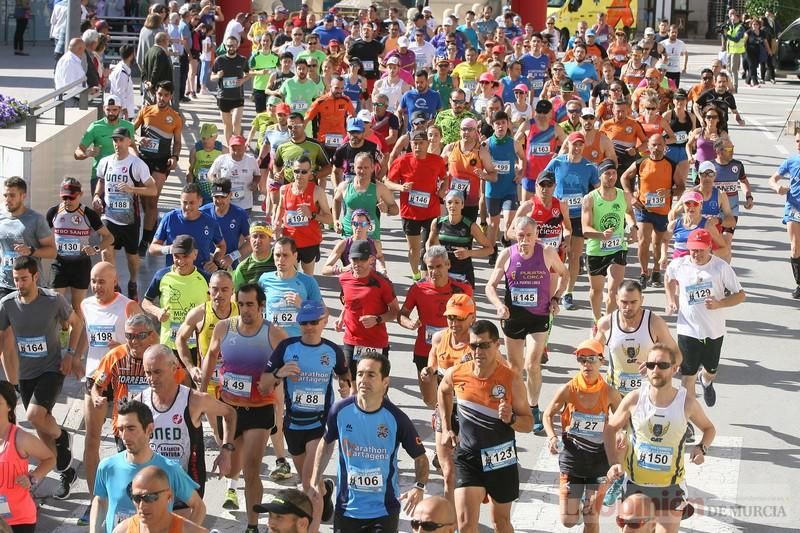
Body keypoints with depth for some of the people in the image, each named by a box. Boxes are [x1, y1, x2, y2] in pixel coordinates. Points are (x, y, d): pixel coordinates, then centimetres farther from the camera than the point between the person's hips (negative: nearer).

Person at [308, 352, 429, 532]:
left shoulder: (397, 418, -13)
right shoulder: (340, 411, -9)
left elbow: (420, 457, -3)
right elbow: (327, 443, 11)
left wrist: (419, 487, -20)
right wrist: (315, 481, 5)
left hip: (384, 511, -2)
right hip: (346, 509, 2)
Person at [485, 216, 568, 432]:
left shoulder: (547, 253, -8)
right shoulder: (507, 255, -6)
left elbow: (564, 274, 11)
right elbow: (491, 286, -2)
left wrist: (556, 298, -2)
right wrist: (499, 305, -20)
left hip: (539, 317, -2)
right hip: (513, 316, 2)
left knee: (532, 364, -12)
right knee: (515, 366, 14)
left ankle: (533, 410, 5)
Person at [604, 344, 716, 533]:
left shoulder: (687, 402, -10)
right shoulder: (634, 399, -10)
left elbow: (709, 428, 9)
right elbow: (610, 428, 5)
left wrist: (702, 448, -12)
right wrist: (614, 463, -6)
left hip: (671, 487, -1)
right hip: (634, 483, 1)